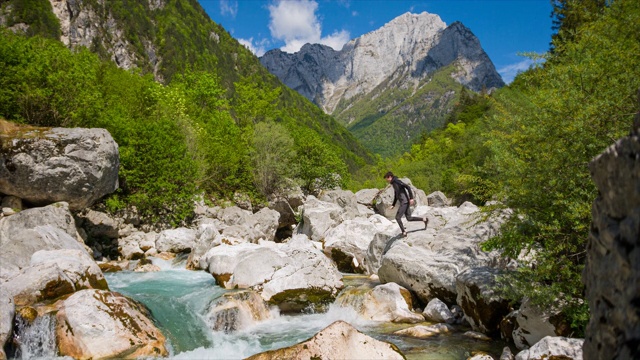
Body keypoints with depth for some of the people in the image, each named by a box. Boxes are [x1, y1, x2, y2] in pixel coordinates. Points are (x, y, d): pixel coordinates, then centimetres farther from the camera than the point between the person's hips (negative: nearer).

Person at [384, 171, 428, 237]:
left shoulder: (397, 181, -10)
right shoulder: (394, 184, 18)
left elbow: (407, 187, -19)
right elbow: (396, 196, 27)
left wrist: (411, 198, -24)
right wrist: (393, 205, 19)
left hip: (405, 202, -10)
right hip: (403, 203, 10)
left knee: (398, 217, -8)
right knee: (409, 218, 11)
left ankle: (404, 232, -1)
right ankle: (424, 219, 16)